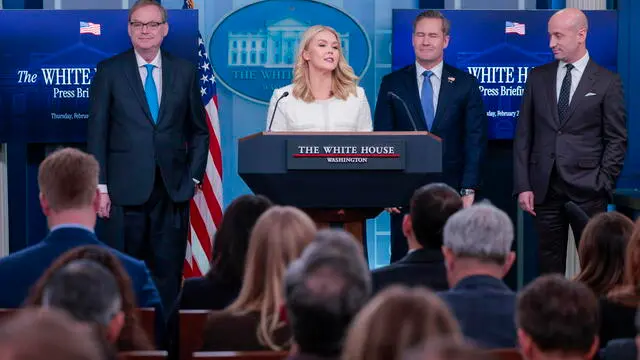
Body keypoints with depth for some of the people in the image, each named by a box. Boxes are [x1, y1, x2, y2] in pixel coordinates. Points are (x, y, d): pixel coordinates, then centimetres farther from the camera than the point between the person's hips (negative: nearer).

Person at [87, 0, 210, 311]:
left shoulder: (185, 71, 8)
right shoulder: (109, 72, 3)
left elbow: (199, 130, 13)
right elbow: (97, 133, 1)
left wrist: (194, 176, 4)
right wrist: (100, 186, -5)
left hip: (173, 188, 2)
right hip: (127, 189, -1)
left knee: (169, 270, 1)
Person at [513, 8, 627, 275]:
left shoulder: (607, 82, 1)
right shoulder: (538, 77, 10)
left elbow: (617, 140, 0)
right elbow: (523, 135, 9)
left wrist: (603, 186, -7)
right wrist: (523, 186, 1)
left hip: (587, 191, -3)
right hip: (544, 188, 3)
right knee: (549, 263, 6)